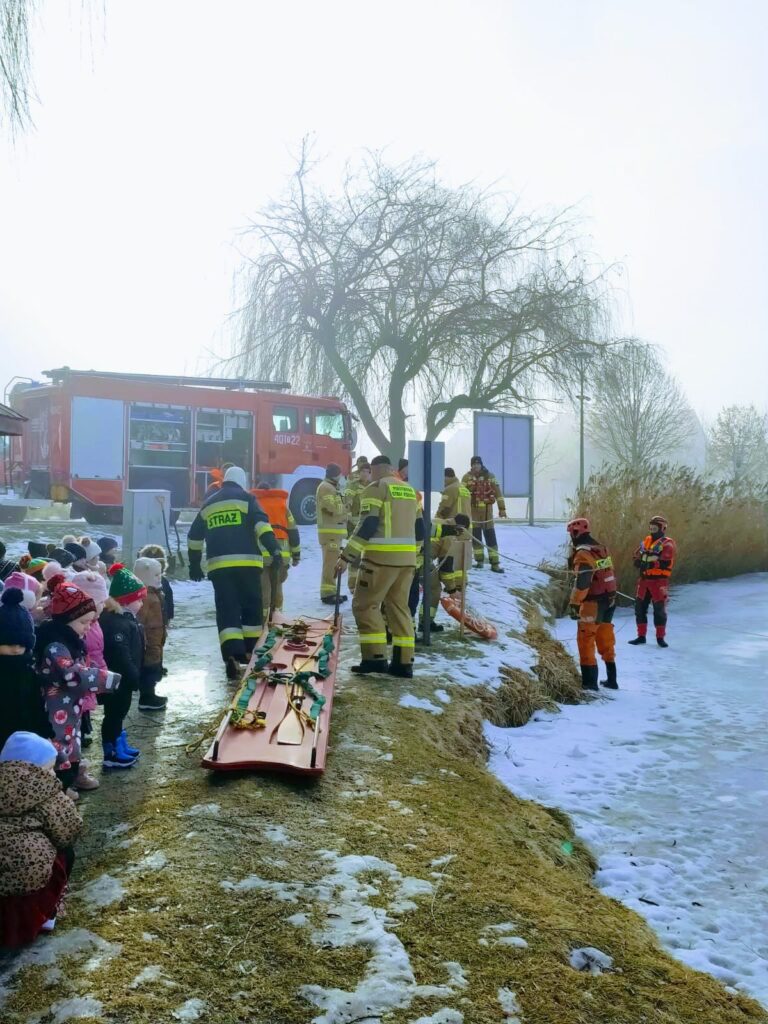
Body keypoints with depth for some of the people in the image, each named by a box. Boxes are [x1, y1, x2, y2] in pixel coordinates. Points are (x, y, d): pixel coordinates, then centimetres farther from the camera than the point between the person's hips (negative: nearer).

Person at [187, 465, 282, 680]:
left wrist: (194, 564, 32)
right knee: (251, 607, 12)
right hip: (247, 562, -3)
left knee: (227, 610, 0)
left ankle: (232, 654, -17)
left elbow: (194, 537, 23)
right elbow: (261, 524, -11)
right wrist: (273, 548, -18)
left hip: (218, 565, 3)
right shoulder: (247, 499, 6)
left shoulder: (208, 504, 19)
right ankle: (250, 652, 16)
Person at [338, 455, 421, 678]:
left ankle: (375, 658, -5)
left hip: (381, 558, -7)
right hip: (406, 559, 7)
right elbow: (418, 529, 18)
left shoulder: (376, 488, -6)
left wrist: (346, 556, -14)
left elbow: (367, 526, -15)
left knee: (365, 605, 1)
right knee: (399, 607, 13)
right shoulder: (410, 490, 17)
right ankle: (403, 662, 10)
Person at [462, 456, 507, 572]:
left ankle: (495, 563, -1)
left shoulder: (489, 476, 1)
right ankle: (479, 560, 18)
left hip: (487, 511, 0)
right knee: (476, 537, 6)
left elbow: (498, 492, 0)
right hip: (473, 511, 0)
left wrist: (502, 508, -4)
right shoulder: (466, 477, 1)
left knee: (491, 537, -1)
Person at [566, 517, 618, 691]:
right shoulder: (601, 548, 9)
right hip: (609, 600, 9)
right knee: (606, 641, 17)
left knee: (586, 640, -1)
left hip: (593, 603, -8)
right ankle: (611, 680, 25)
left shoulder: (583, 553, -17)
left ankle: (590, 681, -1)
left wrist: (574, 604, -20)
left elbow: (581, 582, -23)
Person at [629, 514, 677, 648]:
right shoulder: (646, 541, 14)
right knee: (640, 607, 8)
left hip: (659, 581, -6)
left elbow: (665, 563, -20)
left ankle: (660, 637, 10)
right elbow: (637, 556, 13)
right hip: (644, 579, 7)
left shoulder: (667, 544, -7)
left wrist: (649, 563, -26)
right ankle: (641, 636, 17)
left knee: (659, 609, -1)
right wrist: (639, 562, -10)